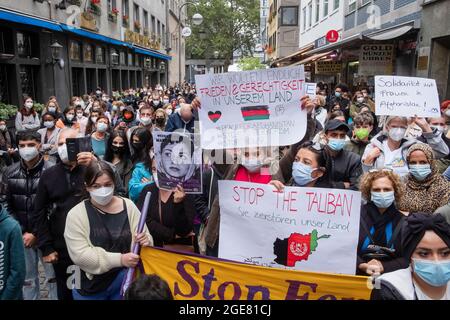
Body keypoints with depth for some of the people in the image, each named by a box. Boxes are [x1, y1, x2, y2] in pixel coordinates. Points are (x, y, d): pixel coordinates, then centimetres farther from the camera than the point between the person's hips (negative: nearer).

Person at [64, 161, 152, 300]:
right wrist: (119, 259, -23)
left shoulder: (128, 206, -4)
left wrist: (145, 242, -24)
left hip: (126, 282, 2)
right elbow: (80, 255, -18)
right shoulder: (76, 214, -10)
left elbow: (146, 239, -1)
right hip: (91, 287, -2)